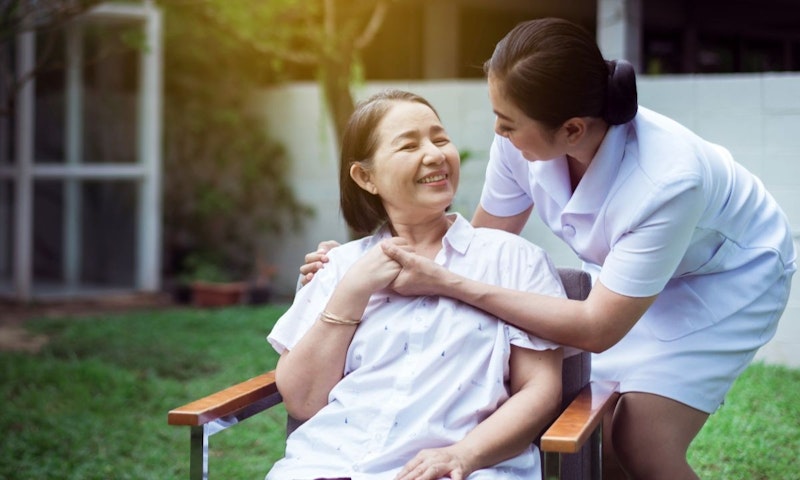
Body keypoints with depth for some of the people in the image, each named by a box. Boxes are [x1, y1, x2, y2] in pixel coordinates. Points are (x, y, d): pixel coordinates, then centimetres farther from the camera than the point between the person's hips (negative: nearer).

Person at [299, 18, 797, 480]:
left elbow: (597, 329, -34)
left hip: (729, 271, -5)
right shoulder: (520, 142, -25)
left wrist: (447, 283, -36)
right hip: (640, 264, 5)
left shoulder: (664, 182, -40)